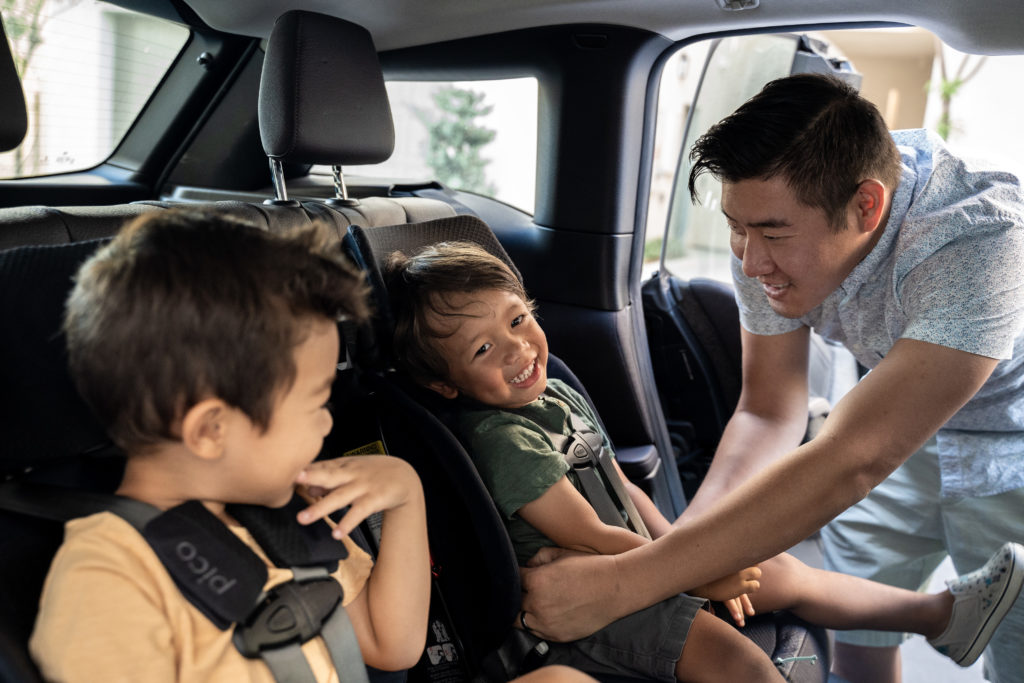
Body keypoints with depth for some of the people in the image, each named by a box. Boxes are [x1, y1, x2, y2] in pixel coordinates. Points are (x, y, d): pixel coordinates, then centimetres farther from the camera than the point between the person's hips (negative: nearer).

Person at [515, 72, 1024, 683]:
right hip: (903, 439, 4)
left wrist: (621, 585, -49)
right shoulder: (772, 215, -22)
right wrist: (680, 549, -33)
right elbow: (768, 415, -16)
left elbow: (848, 464, -47)